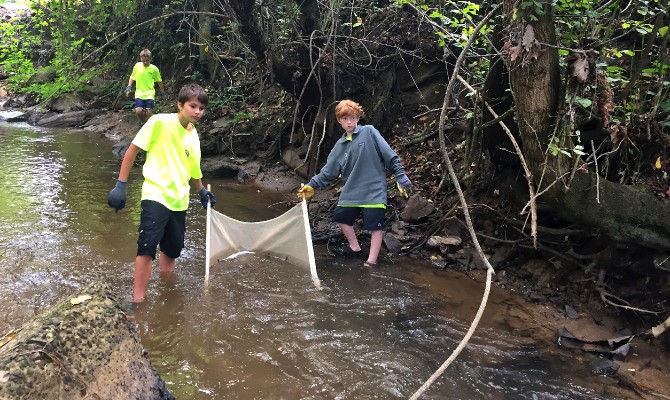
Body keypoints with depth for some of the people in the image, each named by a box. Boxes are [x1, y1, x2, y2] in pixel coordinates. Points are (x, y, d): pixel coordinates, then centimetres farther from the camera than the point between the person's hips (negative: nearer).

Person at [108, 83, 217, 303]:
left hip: (179, 201, 6)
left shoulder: (194, 136, 7)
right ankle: (138, 299, -9)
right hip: (155, 195, -6)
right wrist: (120, 185, -12)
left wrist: (202, 191, 15)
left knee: (172, 250, 16)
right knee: (147, 246, -18)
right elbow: (132, 150, -9)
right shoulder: (160, 122, -10)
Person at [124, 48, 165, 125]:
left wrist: (162, 91, 16)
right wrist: (129, 87, -3)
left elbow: (159, 81, 8)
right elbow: (132, 77, 10)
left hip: (150, 94, -1)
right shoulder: (137, 66, -1)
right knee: (138, 111, -14)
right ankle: (143, 122, 18)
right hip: (139, 94, 1)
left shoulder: (154, 69, -4)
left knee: (149, 113, -10)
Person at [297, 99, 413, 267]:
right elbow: (329, 171, 11)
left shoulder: (369, 132, -5)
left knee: (375, 225, -7)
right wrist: (312, 185, 3)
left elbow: (389, 155, -7)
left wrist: (400, 175, -12)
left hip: (373, 190, -6)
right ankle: (355, 248, 31)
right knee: (340, 217, 13)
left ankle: (371, 261, 2)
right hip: (351, 192, 6)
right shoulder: (340, 145, 9)